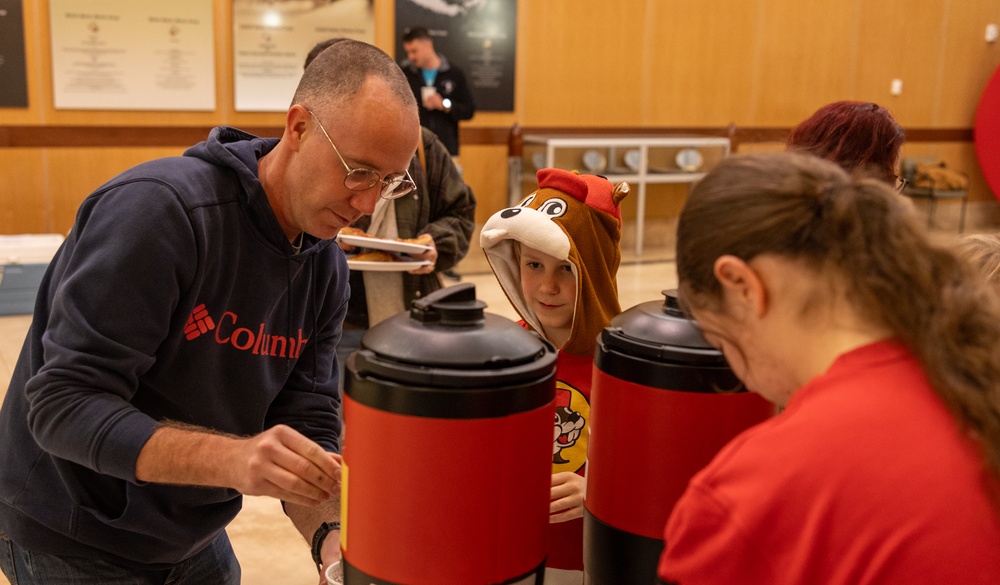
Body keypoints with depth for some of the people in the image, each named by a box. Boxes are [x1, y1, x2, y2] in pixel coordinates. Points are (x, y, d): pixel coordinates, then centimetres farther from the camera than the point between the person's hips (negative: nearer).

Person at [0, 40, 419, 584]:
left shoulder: (326, 266, -6)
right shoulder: (158, 207, -25)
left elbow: (306, 425, -5)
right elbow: (64, 404, -27)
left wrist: (329, 534, -22)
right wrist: (232, 458, -38)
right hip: (75, 540, -6)